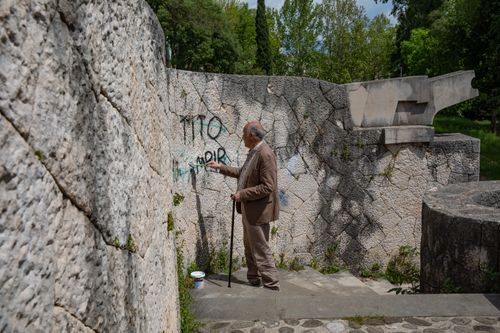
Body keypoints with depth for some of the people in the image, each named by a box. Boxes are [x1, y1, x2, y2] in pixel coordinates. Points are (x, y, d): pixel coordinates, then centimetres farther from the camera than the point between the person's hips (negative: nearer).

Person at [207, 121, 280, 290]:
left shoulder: (265, 154, -22)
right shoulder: (254, 152, 9)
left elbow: (267, 187, -25)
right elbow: (243, 173, 22)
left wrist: (242, 194, -22)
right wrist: (221, 167, 21)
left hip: (258, 210, -10)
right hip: (249, 209, 10)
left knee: (261, 249, 0)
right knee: (250, 247, 20)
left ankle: (271, 283, 13)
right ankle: (254, 279, 33)